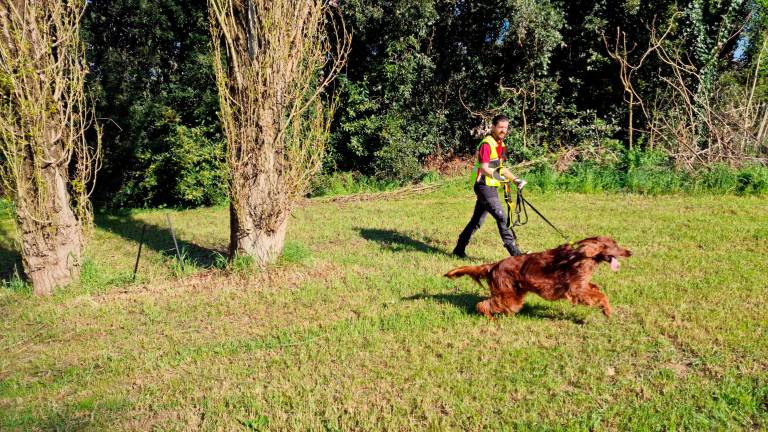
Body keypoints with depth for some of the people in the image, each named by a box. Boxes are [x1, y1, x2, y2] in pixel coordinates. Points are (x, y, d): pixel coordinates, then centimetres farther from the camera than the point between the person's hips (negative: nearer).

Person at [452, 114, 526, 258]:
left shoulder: (500, 145, 15)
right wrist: (494, 175, -42)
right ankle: (515, 254, -14)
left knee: (477, 221, 13)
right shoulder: (487, 144, -15)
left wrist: (515, 180, 15)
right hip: (484, 186, -10)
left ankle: (459, 249, 22)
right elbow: (484, 168, -24)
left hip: (491, 187, 10)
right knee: (502, 218, -15)